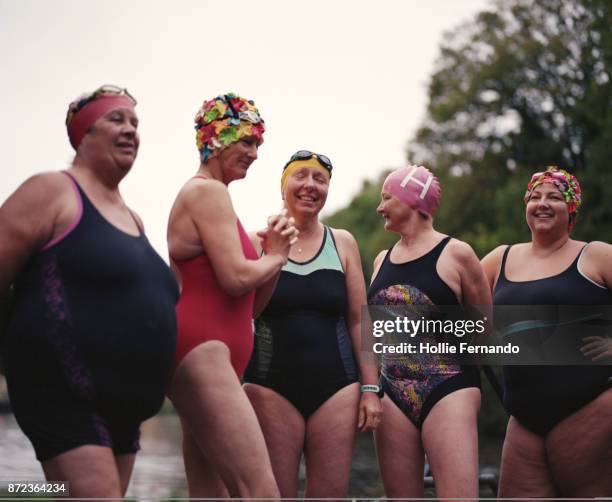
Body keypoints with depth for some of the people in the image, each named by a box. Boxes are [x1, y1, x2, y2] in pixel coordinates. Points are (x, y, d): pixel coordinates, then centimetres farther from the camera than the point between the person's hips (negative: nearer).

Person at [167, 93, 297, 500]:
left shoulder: (202, 193, 25)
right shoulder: (210, 192, -5)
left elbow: (252, 304, 23)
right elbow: (236, 277, -18)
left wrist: (273, 253, 6)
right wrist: (276, 257, 2)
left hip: (207, 358, 11)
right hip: (202, 355, -11)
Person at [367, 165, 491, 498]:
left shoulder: (455, 254, -1)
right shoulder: (382, 260, 16)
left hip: (447, 392, -5)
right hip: (392, 395, 5)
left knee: (459, 494, -14)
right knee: (400, 495, 3)